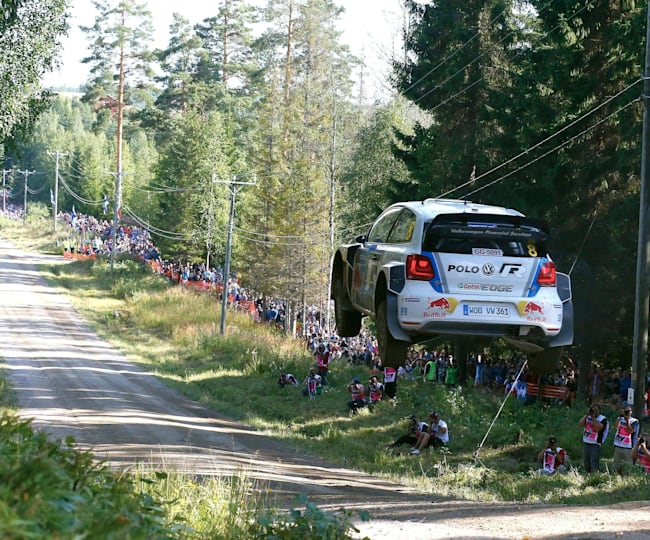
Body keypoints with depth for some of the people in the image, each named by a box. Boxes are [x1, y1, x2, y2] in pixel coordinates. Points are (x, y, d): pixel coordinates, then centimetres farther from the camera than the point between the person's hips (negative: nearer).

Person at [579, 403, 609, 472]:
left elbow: (597, 429, -18)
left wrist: (593, 417, -16)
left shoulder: (603, 419, -5)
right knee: (586, 463, 11)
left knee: (594, 464, -13)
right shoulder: (588, 417, 11)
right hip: (586, 443, 6)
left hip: (595, 444, -6)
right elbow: (581, 424, -2)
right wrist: (587, 415, -9)